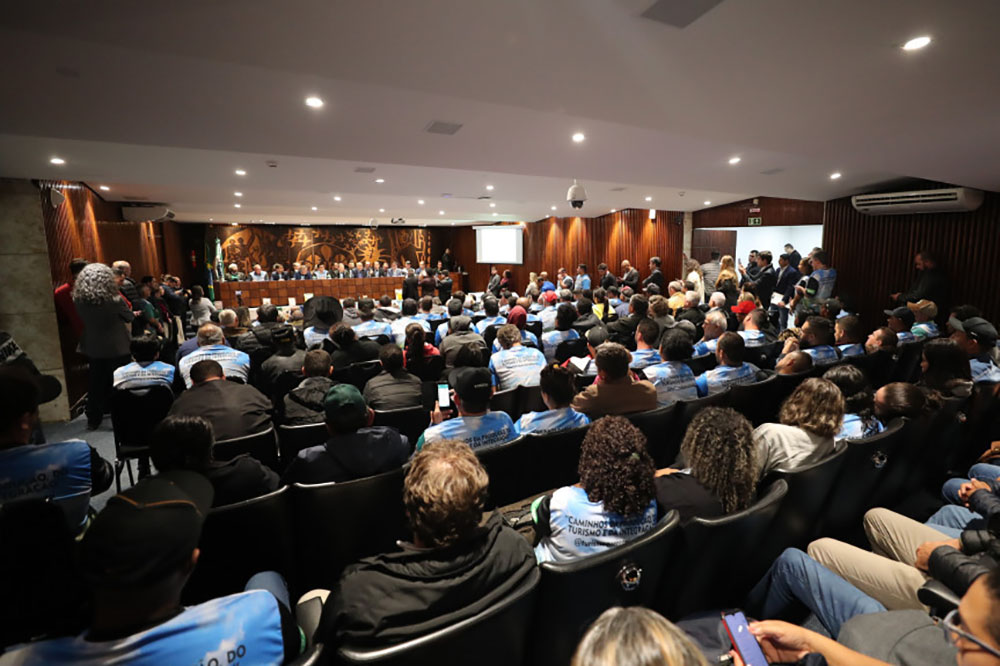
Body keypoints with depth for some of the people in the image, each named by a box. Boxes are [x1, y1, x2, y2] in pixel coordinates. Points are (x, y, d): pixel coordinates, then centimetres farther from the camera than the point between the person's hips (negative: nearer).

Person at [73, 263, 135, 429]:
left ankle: (93, 419, 24)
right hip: (117, 348, -4)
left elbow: (82, 320, 5)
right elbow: (130, 317, -5)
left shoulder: (79, 301, -10)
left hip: (92, 349, 4)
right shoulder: (115, 300, -20)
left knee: (95, 384, 16)